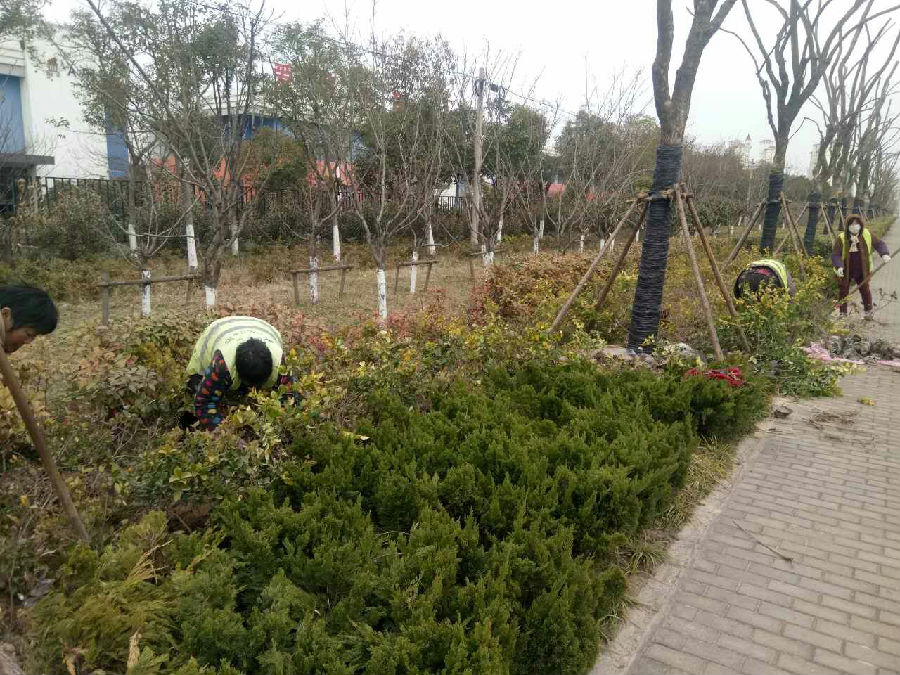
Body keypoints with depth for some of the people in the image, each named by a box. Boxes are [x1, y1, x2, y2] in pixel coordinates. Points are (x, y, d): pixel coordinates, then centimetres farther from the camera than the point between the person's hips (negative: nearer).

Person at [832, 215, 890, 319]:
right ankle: (843, 313, 20)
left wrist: (884, 254, -17)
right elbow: (835, 254, -16)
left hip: (862, 270, 2)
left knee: (865, 289, 10)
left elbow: (879, 244, 3)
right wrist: (839, 266, -32)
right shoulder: (841, 238, -15)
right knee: (844, 291, 6)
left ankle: (868, 311, 30)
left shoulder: (867, 235, -7)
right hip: (845, 271, -2)